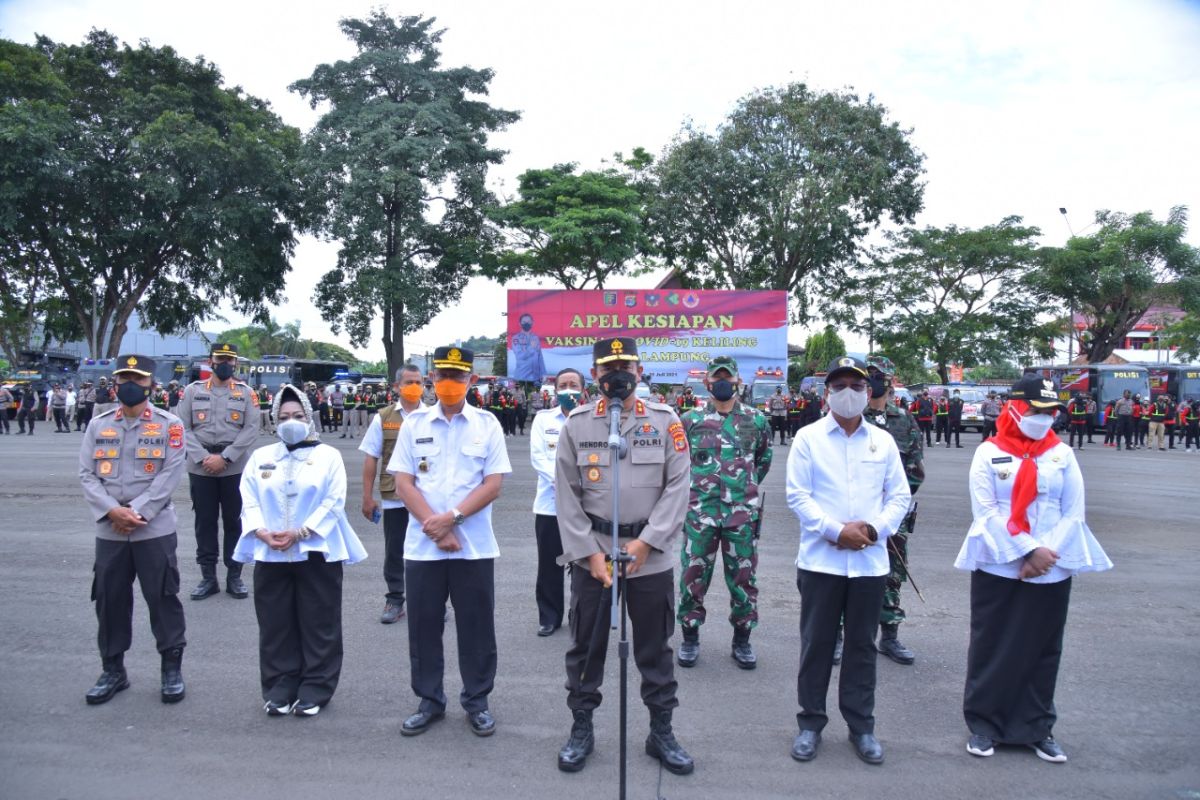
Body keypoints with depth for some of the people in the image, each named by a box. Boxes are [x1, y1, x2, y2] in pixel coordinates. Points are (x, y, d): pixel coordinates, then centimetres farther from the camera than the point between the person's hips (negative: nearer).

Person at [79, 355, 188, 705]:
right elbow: (86, 474, 1)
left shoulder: (169, 425, -2)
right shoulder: (98, 425, 7)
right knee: (109, 600, 10)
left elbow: (170, 475, -9)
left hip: (155, 529, -3)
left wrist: (137, 512, -15)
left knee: (162, 598, 2)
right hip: (108, 530, 3)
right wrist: (113, 511, -13)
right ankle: (113, 670, 25)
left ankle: (172, 669, 14)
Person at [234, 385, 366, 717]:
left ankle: (315, 691, 14)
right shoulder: (260, 456, 11)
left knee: (319, 625, 3)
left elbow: (333, 502, -7)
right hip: (270, 555, 3)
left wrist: (300, 533, -17)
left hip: (316, 552, -3)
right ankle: (279, 689, 22)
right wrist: (262, 532, -14)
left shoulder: (328, 455, 2)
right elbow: (249, 500, 4)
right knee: (275, 626, 9)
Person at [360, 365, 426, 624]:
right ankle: (394, 601, 22)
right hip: (393, 497, 0)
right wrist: (368, 497, 1)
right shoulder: (382, 419, 2)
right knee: (394, 552, 9)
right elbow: (371, 459, 4)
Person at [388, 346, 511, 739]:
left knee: (477, 627, 7)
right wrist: (436, 528, -11)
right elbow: (403, 483, -1)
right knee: (424, 626, 10)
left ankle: (477, 702, 22)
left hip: (475, 546, -1)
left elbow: (493, 485, -5)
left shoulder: (487, 424, 1)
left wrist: (452, 517, -16)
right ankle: (429, 701, 26)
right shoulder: (414, 423, 4)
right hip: (422, 545, 1)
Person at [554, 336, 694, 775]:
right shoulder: (576, 424, 0)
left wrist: (646, 542, -13)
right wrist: (589, 553, -9)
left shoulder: (666, 421, -1)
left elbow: (678, 486, -5)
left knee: (654, 649, 12)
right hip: (592, 554, 1)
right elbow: (567, 496, -1)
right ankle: (581, 729, 29)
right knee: (586, 647, 11)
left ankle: (662, 732, 28)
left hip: (652, 556, 0)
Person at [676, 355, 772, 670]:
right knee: (693, 573, 4)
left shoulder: (756, 420, 4)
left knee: (744, 575, 7)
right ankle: (690, 637, 20)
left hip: (743, 512, 1)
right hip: (699, 511, 0)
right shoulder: (690, 420, 2)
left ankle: (742, 640, 22)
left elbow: (764, 459, 18)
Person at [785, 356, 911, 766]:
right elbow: (797, 495, -6)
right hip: (821, 560, -2)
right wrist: (837, 531, -15)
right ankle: (811, 723, 20)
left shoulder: (883, 441, 7)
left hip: (870, 561, 2)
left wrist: (875, 529, -10)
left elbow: (900, 497, 7)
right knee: (817, 643, 6)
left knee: (862, 645, 12)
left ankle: (861, 726, 24)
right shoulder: (808, 438, -1)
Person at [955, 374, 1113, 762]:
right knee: (991, 648, 5)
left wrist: (1046, 554, -11)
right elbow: (986, 513, -9)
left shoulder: (1063, 454, 6)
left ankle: (1037, 728, 25)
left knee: (1042, 650, 11)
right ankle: (983, 724, 19)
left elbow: (1073, 514, 1)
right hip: (998, 568, -2)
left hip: (1052, 571, 3)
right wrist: (1029, 551, -15)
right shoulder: (989, 453, -2)